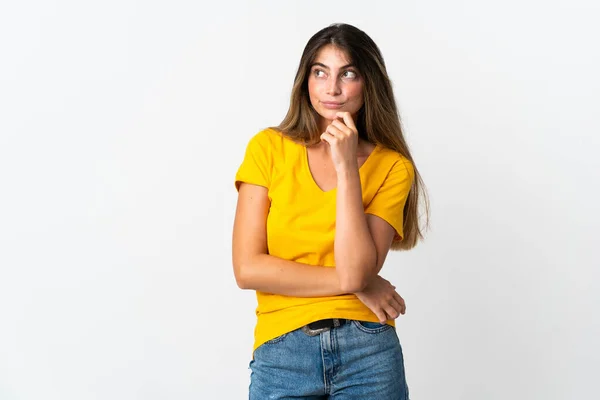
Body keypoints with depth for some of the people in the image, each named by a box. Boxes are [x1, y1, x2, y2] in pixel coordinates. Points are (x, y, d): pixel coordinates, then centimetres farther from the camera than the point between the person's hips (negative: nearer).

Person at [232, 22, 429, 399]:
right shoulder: (269, 147, -2)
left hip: (368, 353, 0)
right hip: (282, 355, 0)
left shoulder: (392, 166, -3)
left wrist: (346, 168, -17)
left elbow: (356, 270, -14)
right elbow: (248, 268, -9)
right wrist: (354, 284, -10)